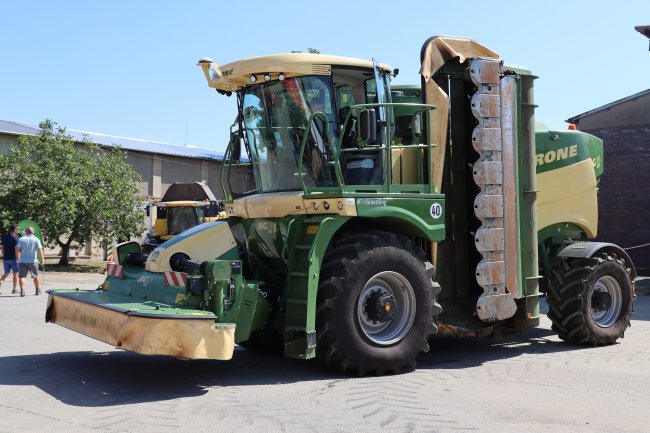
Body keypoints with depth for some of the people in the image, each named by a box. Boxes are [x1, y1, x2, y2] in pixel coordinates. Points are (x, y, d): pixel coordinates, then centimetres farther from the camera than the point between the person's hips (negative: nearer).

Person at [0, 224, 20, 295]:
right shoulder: (15, 238, -12)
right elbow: (16, 249, -16)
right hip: (13, 258, -6)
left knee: (6, 273, 15)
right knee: (15, 273, 4)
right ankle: (14, 290, 6)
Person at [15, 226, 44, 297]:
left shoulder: (22, 239, 2)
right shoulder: (36, 239, 1)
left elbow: (17, 249, -4)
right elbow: (40, 249, -10)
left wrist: (18, 258, 7)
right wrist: (42, 258, -9)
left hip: (22, 260, 0)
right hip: (32, 260, 0)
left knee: (22, 276, -2)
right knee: (35, 276, 15)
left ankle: (22, 290, -20)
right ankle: (38, 290, 25)